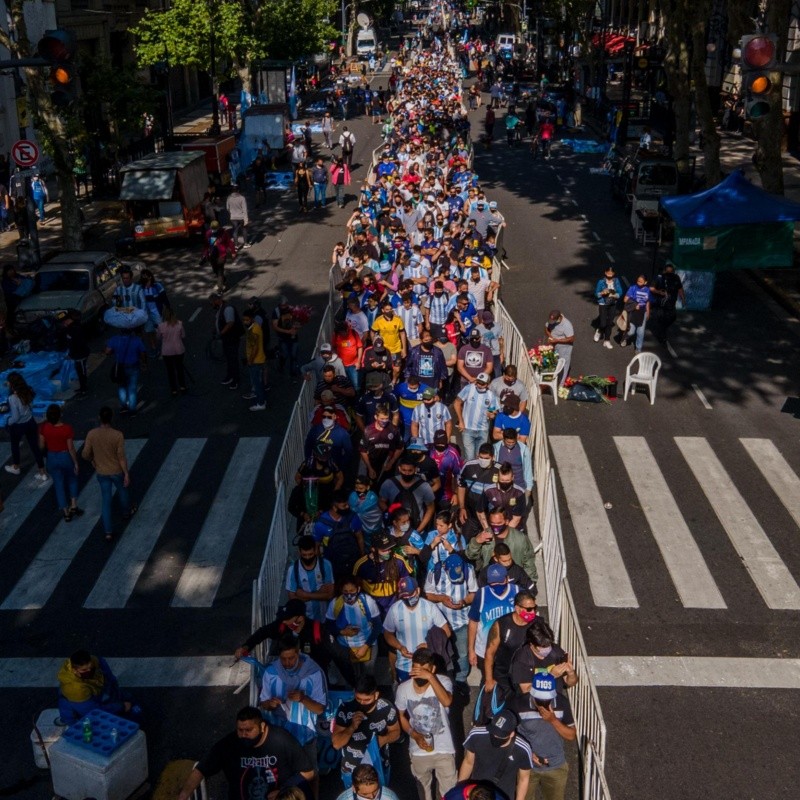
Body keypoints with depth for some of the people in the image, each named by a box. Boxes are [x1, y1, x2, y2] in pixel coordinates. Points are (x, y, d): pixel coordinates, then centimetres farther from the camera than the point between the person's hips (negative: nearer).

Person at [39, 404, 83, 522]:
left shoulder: (44, 427, -14)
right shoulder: (67, 428, -22)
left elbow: (41, 446, -4)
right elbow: (71, 448, -16)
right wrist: (76, 463, -4)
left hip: (52, 458, 2)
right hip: (66, 457, -2)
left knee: (59, 485, 15)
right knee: (72, 480, 25)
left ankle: (66, 513, 21)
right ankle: (74, 506, 18)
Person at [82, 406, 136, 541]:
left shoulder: (92, 434, -17)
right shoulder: (117, 435, -24)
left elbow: (85, 454, -10)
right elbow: (121, 457, -20)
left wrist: (92, 460, 13)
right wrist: (126, 474, -10)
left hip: (101, 473, 2)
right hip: (117, 471, -2)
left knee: (106, 500, 12)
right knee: (123, 490, 28)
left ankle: (108, 532, 10)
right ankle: (127, 512, 55)